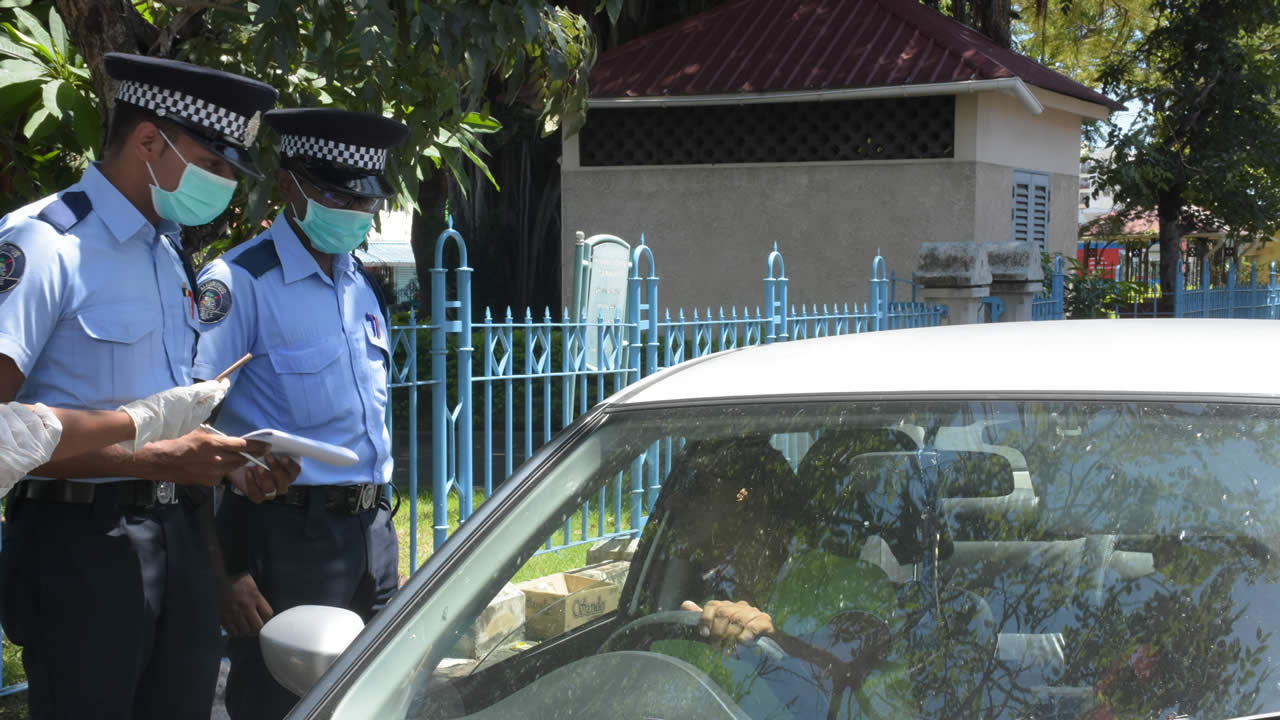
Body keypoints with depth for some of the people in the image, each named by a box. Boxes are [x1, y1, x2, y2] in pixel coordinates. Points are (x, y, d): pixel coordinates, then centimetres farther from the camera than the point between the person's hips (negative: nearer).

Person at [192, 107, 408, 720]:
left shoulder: (361, 283, 13)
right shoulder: (241, 283, -12)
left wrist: (376, 520, 18)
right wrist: (222, 571, -19)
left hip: (371, 527, 7)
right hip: (288, 534, -7)